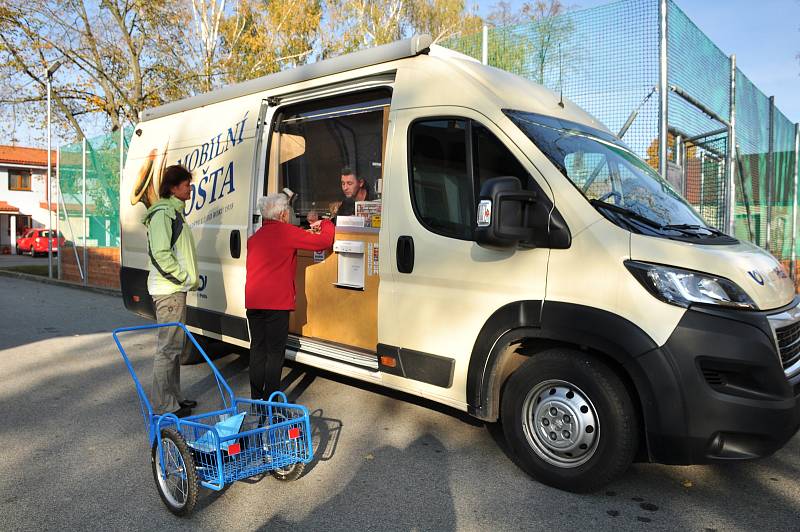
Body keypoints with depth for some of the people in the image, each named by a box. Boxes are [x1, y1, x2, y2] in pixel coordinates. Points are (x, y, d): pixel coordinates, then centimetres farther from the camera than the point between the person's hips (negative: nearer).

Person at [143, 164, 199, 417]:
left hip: (176, 288, 11)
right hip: (169, 290, -11)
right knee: (168, 347, -5)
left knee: (174, 346, 16)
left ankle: (174, 397, 27)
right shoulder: (163, 213, -14)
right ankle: (164, 405, 3)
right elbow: (161, 254, -22)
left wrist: (189, 278, 16)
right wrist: (186, 278, -16)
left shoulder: (174, 211, 18)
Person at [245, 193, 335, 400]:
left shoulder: (254, 237, 16)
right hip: (277, 301, -7)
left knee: (257, 349, 12)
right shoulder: (287, 232, -6)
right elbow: (324, 242, -6)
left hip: (253, 300, 7)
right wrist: (326, 224, 15)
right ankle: (271, 401, 5)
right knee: (275, 352, 1)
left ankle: (256, 398, 19)